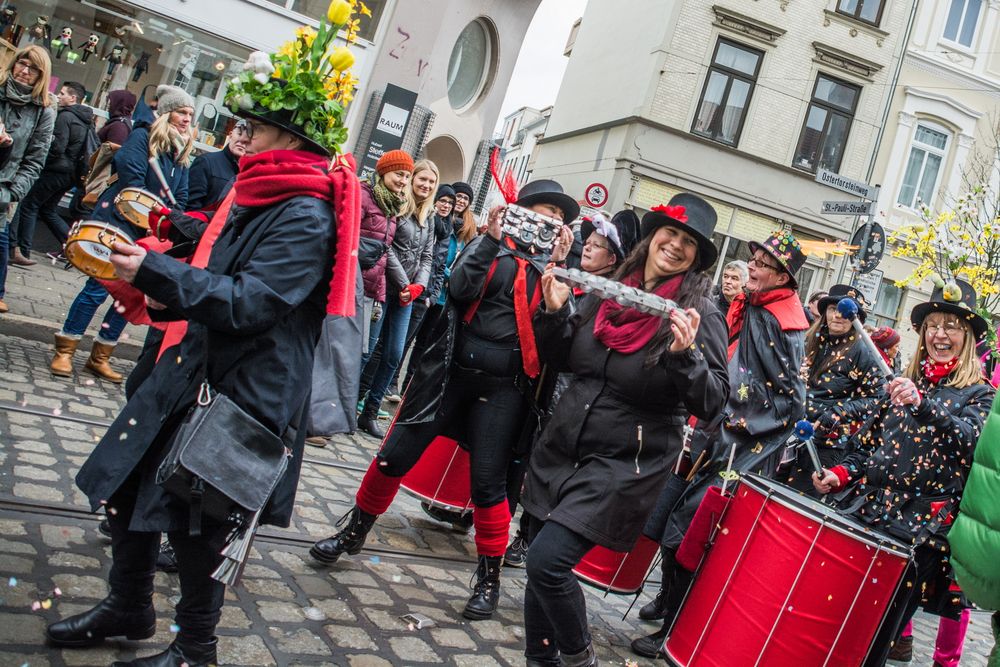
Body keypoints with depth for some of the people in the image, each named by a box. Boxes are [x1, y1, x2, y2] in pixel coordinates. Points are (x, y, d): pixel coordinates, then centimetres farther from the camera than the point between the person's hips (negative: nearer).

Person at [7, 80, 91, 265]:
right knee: (48, 210, 17)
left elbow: (57, 147, -19)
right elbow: (86, 149, 19)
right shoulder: (85, 119, 13)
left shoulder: (65, 116, -13)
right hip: (72, 172, 8)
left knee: (28, 206, 1)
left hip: (56, 170, -8)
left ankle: (22, 252, 1)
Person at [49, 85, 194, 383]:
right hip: (120, 223, -6)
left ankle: (100, 357, 17)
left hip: (151, 235, 6)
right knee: (98, 288, -7)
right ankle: (64, 351, 6)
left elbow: (180, 199, 12)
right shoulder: (143, 137, -4)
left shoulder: (182, 153, 14)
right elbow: (131, 179, -15)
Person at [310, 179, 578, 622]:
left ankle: (489, 578, 17)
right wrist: (491, 240, -14)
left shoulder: (556, 267, 9)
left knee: (487, 479, -1)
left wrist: (559, 266, -9)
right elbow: (461, 288, -10)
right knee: (396, 455, 4)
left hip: (504, 384, 0)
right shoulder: (491, 246, 7)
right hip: (451, 367, 0)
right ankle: (354, 532, 27)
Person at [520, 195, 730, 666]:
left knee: (548, 560, -14)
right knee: (539, 560, 12)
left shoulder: (700, 317, -9)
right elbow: (563, 360, 14)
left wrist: (685, 354, -29)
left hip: (624, 464, -6)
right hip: (560, 449, 6)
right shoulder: (606, 294, 5)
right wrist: (555, 312, -3)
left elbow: (712, 404, -13)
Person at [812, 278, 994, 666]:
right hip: (866, 507, 4)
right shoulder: (905, 382, 17)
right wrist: (842, 474, 3)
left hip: (920, 528, -4)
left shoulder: (979, 394, 3)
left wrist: (921, 402, -32)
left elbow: (970, 438, -18)